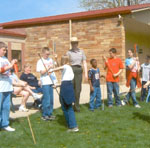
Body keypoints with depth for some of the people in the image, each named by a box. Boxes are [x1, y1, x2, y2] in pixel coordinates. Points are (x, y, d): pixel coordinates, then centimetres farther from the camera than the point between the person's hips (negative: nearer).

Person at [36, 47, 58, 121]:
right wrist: (49, 68, -20)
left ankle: (49, 113, 22)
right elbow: (42, 72, -12)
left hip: (51, 82, 6)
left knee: (51, 99, 11)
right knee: (46, 99, -4)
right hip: (45, 82, -6)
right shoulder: (40, 61, -4)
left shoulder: (50, 60, 11)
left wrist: (56, 59, 7)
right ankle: (44, 115, 6)